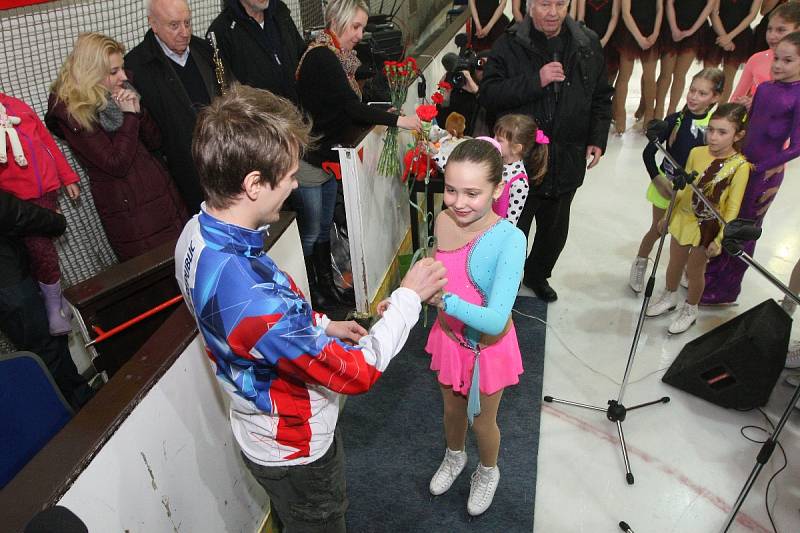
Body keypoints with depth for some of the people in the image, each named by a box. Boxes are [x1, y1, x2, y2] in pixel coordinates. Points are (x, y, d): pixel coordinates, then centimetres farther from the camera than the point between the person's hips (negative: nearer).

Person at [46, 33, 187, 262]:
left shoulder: (121, 92, 7)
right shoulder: (71, 112, -12)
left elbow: (155, 142, 8)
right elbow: (117, 165, -17)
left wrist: (138, 110, -8)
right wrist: (128, 115, -15)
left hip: (163, 194, 6)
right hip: (129, 212, -6)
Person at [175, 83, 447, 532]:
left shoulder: (198, 235, -14)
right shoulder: (251, 293, -44)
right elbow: (357, 372, -32)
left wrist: (320, 326, 4)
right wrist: (409, 297, -21)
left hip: (263, 429, 7)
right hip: (295, 449, -7)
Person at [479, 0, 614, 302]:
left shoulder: (588, 45, 5)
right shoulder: (509, 45, -6)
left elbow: (601, 98, 13)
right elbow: (488, 95, -14)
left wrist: (597, 139, 3)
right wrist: (535, 81, -22)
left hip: (566, 160, 4)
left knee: (555, 228, 19)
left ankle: (537, 274, 44)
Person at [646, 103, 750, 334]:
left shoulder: (740, 166, -19)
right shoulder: (696, 153, -8)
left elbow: (732, 208, -15)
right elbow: (683, 188, 4)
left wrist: (720, 239, -17)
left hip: (708, 227, -4)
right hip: (683, 218, 4)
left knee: (695, 271, 13)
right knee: (675, 263, 21)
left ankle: (690, 310, 36)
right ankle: (669, 297, 46)